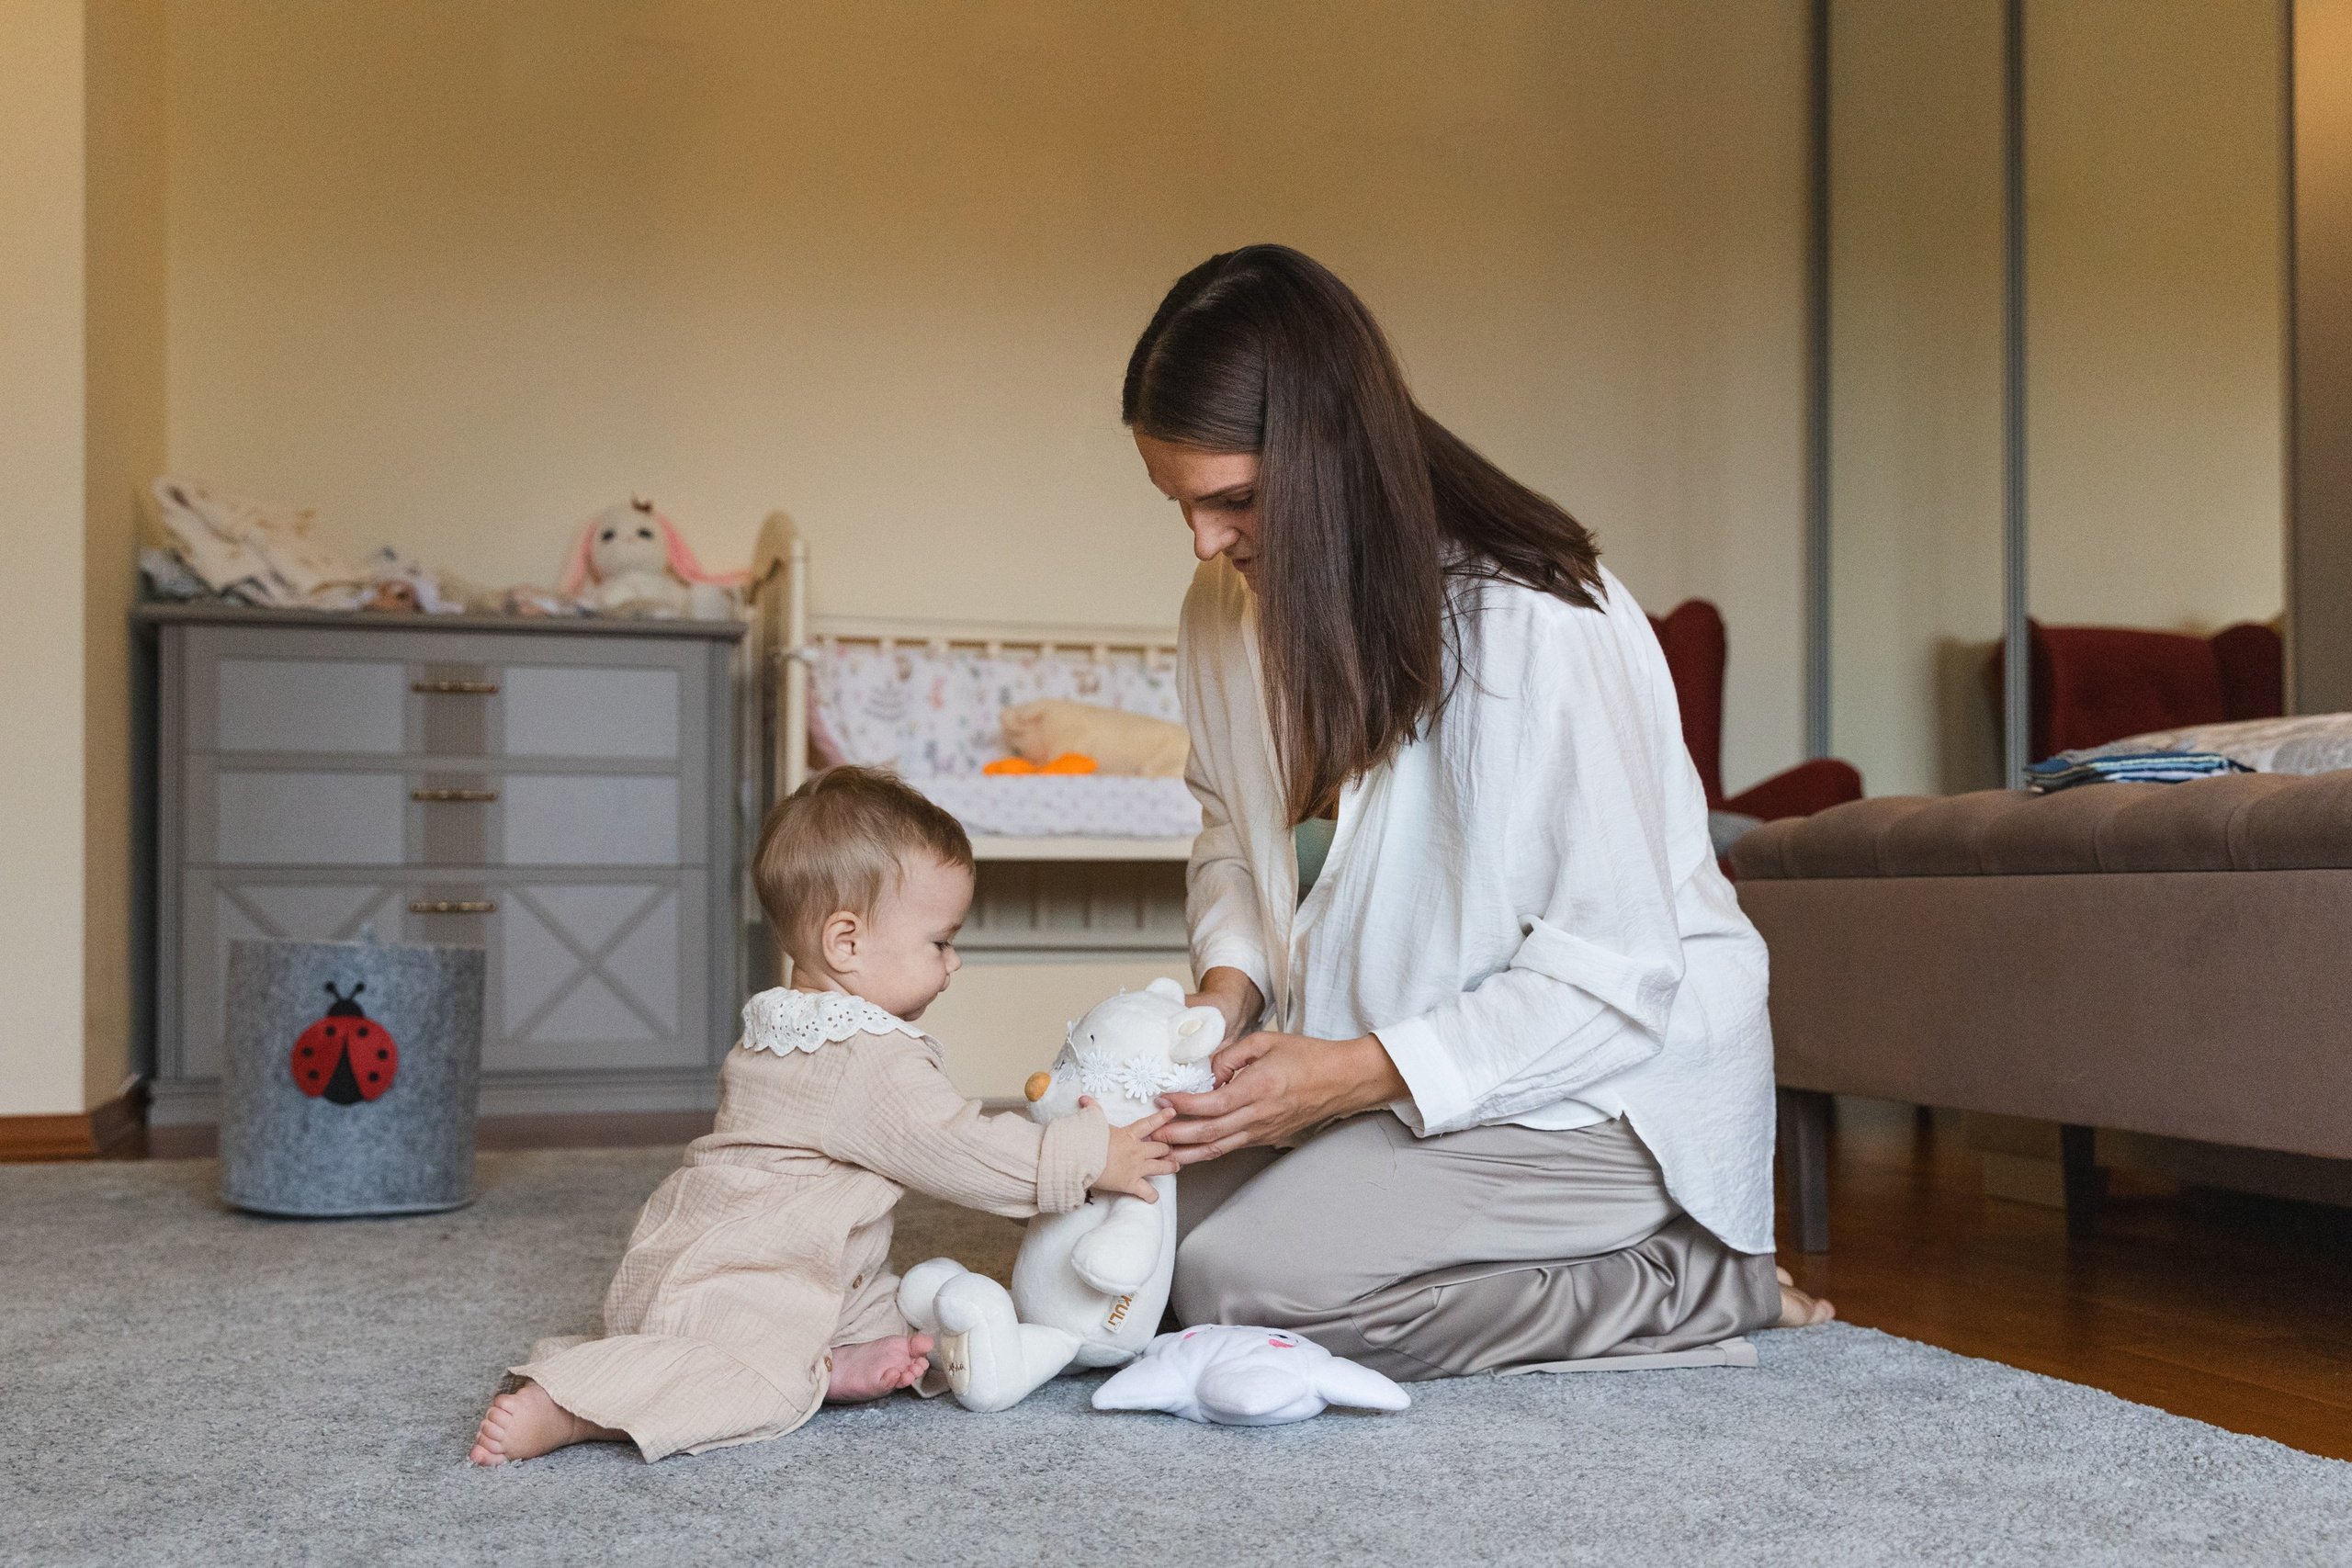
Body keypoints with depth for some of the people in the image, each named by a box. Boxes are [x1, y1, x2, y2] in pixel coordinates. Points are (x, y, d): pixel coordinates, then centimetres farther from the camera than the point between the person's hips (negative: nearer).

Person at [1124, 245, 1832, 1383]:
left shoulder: (1539, 629, -26)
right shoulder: (1230, 605, -2)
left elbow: (1617, 974, -23)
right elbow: (1234, 830, 14)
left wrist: (1360, 1073, -29)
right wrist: (1228, 984, -7)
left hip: (1605, 1083, -8)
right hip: (1374, 1055, 8)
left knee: (1236, 1279, -22)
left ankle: (1700, 1286, -7)